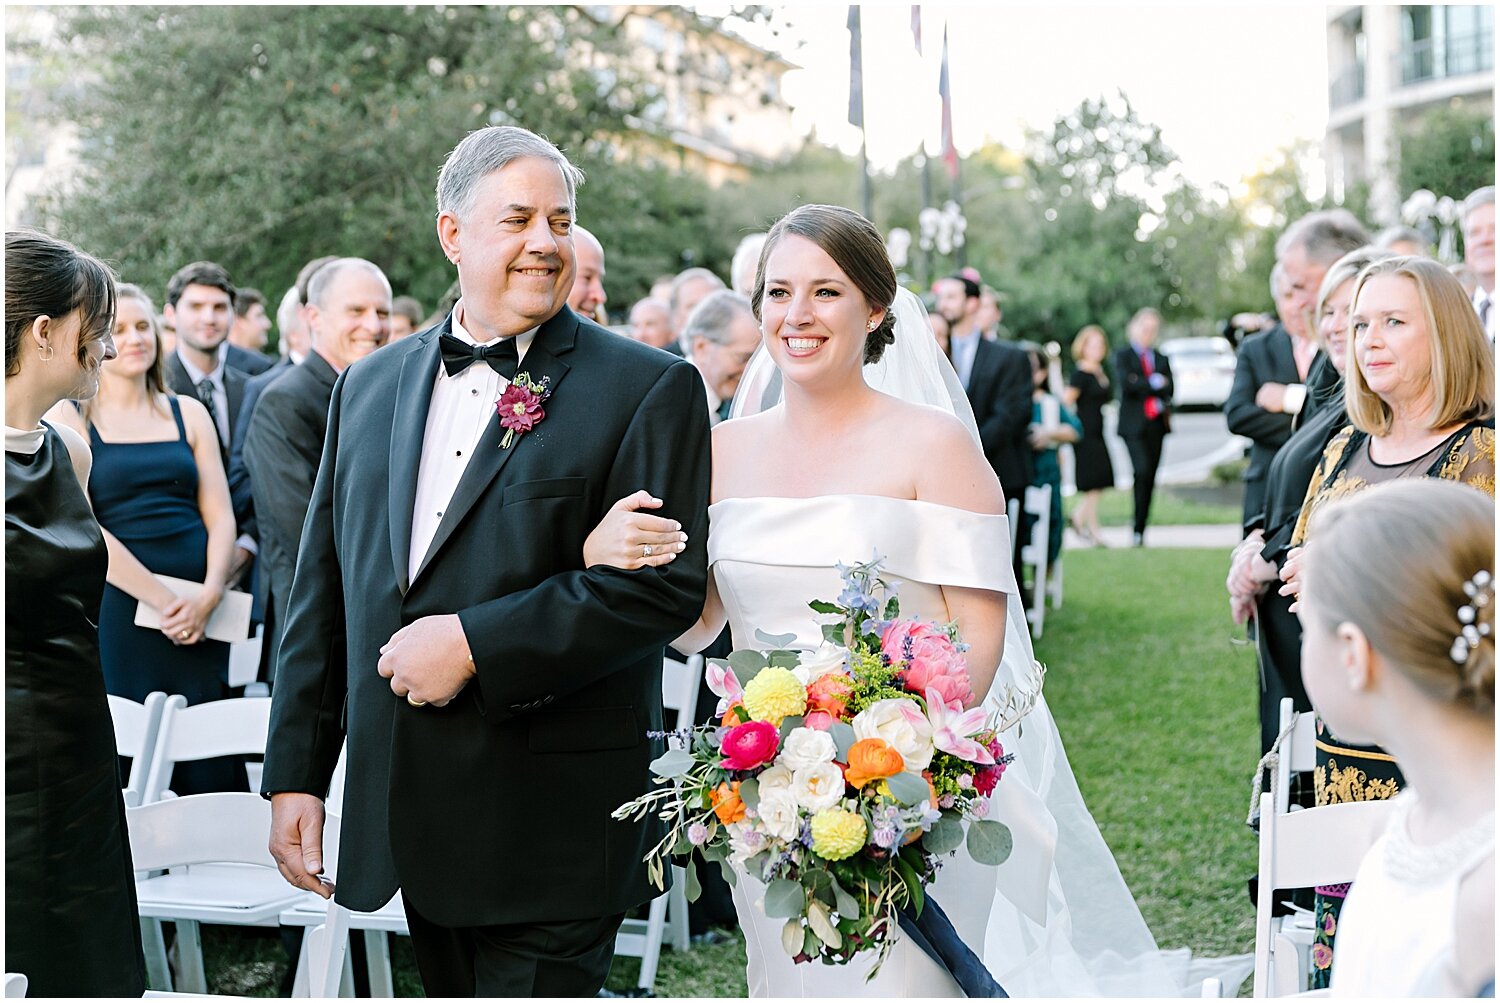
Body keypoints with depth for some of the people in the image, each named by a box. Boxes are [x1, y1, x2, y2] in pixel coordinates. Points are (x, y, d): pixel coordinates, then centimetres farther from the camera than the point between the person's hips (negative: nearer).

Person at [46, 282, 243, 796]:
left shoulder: (188, 413, 13)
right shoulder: (70, 417, 2)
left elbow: (220, 514, 8)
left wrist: (209, 595, -9)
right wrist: (161, 600, -13)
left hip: (201, 612, 3)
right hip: (119, 607, -3)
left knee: (210, 762, 0)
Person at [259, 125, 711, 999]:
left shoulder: (649, 388, -5)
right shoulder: (370, 387, 12)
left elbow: (668, 585, -14)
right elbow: (323, 591, 13)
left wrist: (476, 642, -18)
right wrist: (297, 773, 10)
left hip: (554, 826, -5)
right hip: (409, 819, 5)